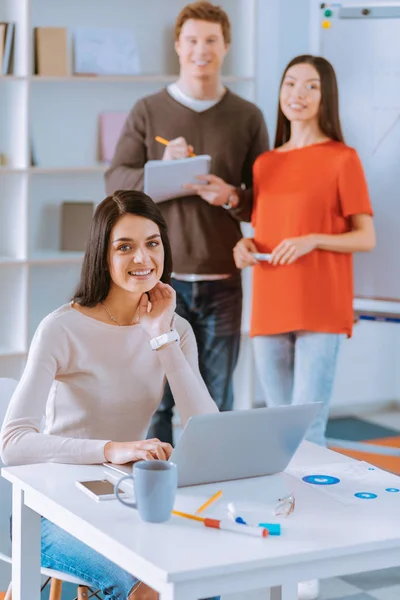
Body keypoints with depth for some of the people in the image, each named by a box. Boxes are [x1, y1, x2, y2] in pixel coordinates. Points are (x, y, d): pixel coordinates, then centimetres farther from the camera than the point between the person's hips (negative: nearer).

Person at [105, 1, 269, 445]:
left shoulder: (247, 117, 7)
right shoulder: (148, 111, 5)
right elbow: (115, 181, 0)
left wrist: (231, 197, -13)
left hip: (222, 278, 1)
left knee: (217, 400, 7)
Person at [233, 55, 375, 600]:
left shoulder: (342, 159, -1)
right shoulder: (264, 165, 14)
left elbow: (367, 238, -1)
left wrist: (315, 239, -16)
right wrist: (246, 245, -1)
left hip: (321, 311, -5)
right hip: (269, 310, 5)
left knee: (307, 429, -10)